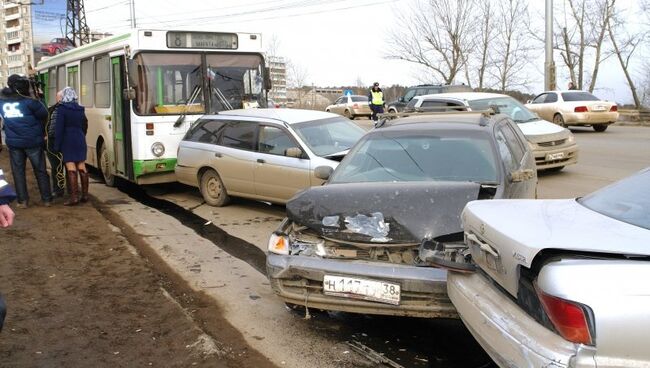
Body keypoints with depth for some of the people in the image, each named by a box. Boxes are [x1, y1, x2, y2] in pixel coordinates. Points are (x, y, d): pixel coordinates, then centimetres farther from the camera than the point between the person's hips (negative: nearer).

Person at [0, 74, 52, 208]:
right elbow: (44, 114, -9)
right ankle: (47, 199, 11)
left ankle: (22, 201, 10)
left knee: (18, 171, 10)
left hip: (13, 142, 3)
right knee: (40, 170, 7)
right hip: (32, 141, -3)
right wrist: (37, 100, 4)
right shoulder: (28, 101, -13)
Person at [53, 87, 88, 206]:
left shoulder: (61, 108, -8)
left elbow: (59, 128, -11)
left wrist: (56, 145, -8)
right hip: (80, 140, 6)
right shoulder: (80, 109, 9)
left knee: (71, 169, -6)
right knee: (82, 168, 8)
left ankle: (74, 197, -9)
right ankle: (85, 195, 12)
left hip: (68, 141, -5)